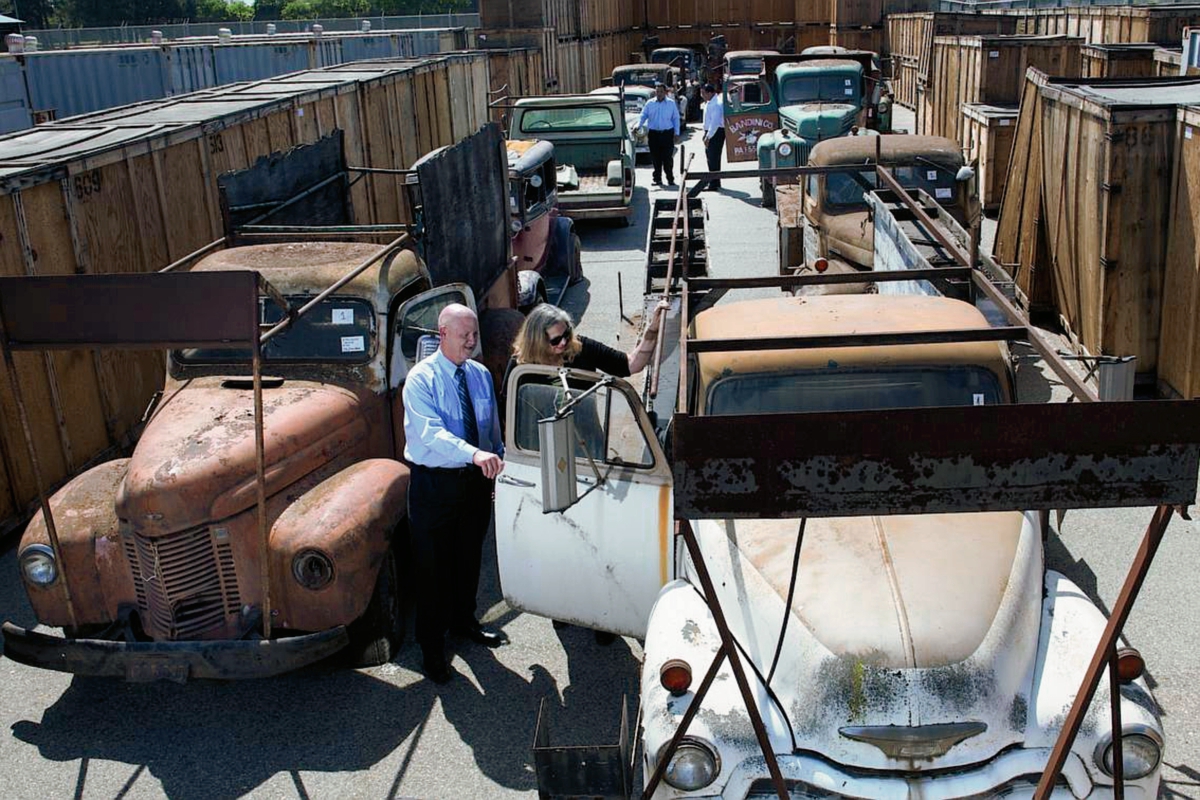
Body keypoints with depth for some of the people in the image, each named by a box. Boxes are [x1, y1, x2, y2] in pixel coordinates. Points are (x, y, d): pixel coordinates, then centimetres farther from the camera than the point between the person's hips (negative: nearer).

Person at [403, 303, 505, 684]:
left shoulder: (481, 375, 5)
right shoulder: (422, 379, -15)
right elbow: (431, 432, -30)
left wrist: (498, 462, 9)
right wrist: (474, 453, -43)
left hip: (476, 480, 6)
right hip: (434, 482, -5)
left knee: (469, 557, 21)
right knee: (434, 566, 3)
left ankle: (464, 621, 43)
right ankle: (432, 646, 17)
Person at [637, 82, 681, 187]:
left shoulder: (671, 103, 6)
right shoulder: (650, 104, 7)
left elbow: (676, 119, 8)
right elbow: (643, 116, 5)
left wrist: (676, 134, 2)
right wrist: (638, 125, -15)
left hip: (667, 133, -1)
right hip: (653, 134, 1)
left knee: (667, 158, -3)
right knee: (656, 158, 4)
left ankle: (670, 179, 5)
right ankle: (657, 179, 12)